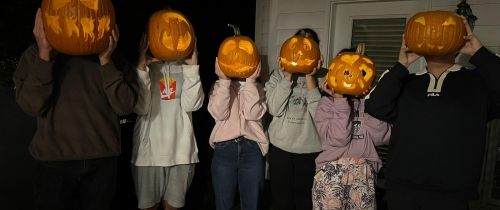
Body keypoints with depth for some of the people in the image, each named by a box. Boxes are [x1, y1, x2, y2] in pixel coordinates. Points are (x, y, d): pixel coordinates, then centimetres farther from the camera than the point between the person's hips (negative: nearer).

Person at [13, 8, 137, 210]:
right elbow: (31, 106, -9)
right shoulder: (36, 55, 3)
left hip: (102, 161, 1)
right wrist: (44, 54, -16)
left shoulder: (111, 58, 3)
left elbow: (125, 106, -8)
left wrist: (105, 61, -15)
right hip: (54, 162, 0)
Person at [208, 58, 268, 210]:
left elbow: (253, 114, -8)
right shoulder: (219, 86, 10)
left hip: (252, 150, 1)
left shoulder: (257, 88, 11)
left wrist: (250, 81, -6)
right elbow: (219, 113, -9)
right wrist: (224, 80, -9)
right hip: (224, 150, 0)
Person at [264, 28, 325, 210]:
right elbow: (274, 109, -10)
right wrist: (288, 77, -14)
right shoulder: (278, 74, 2)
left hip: (311, 149, -1)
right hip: (280, 147, 1)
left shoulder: (323, 76, -1)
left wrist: (310, 78, -15)